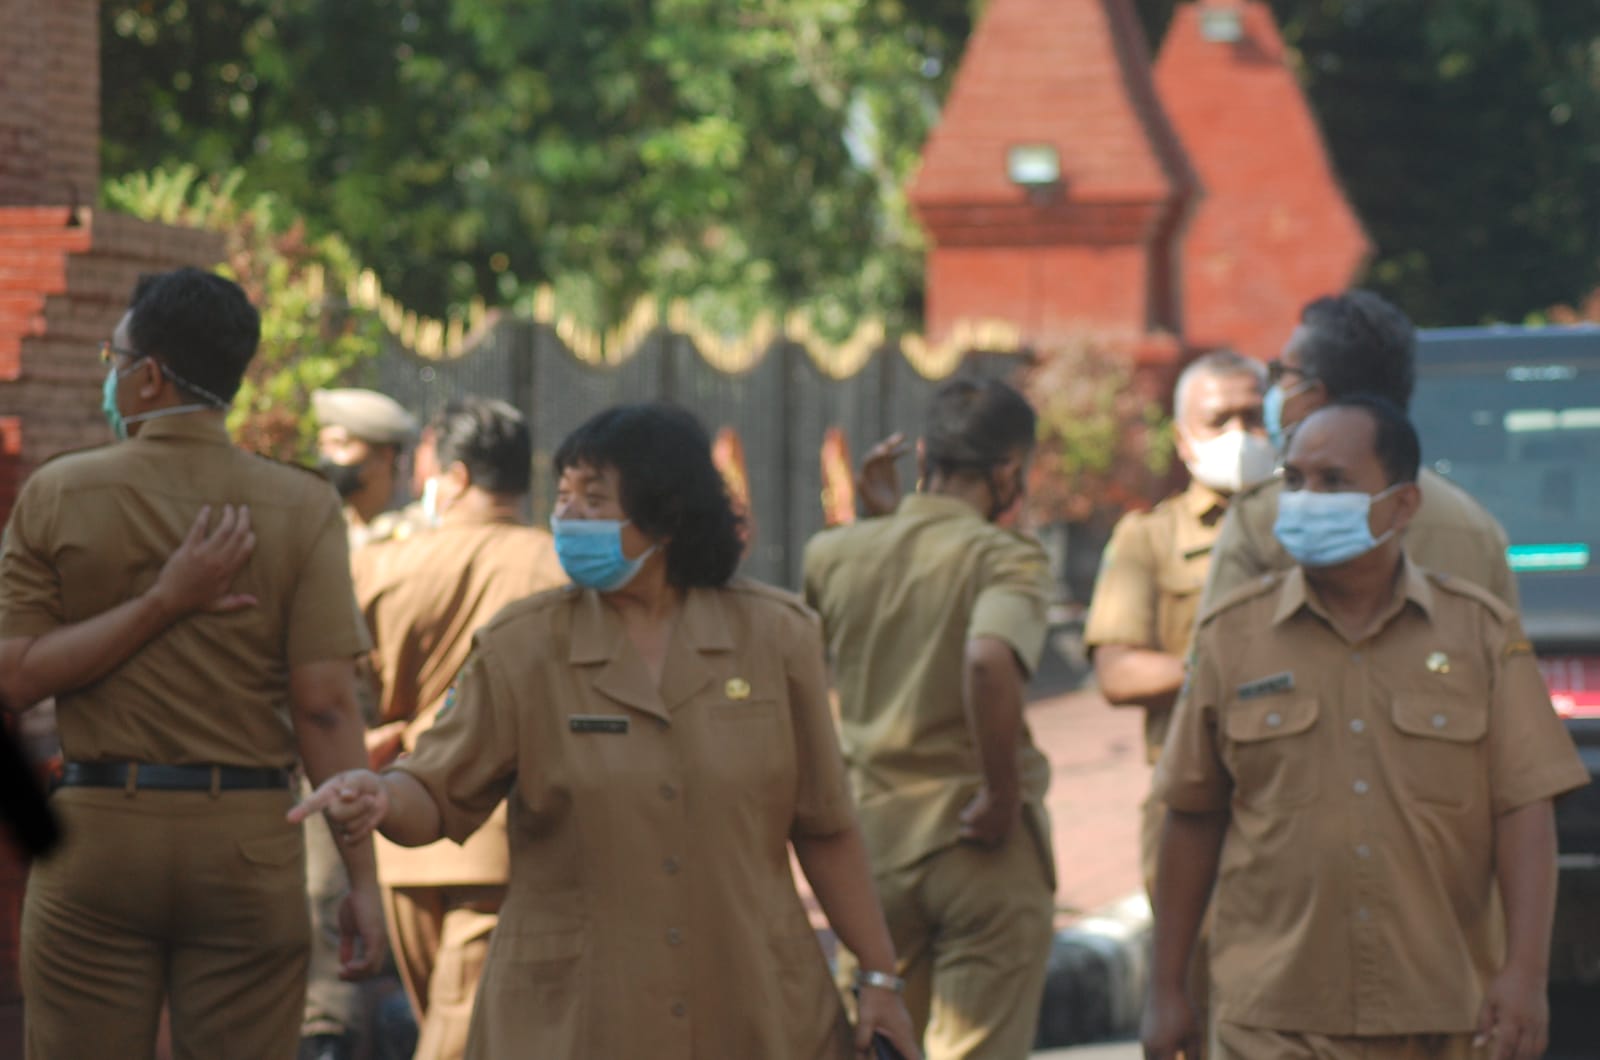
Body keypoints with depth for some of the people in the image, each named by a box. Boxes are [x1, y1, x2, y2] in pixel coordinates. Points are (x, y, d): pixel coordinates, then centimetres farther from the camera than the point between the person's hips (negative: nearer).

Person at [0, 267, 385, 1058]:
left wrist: (161, 604, -7)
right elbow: (325, 704, -8)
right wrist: (362, 879, -5)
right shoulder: (301, 509, -3)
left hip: (98, 831, 0)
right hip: (245, 844, 0)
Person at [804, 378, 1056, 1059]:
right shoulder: (1005, 559, -12)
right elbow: (989, 659, -31)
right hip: (979, 850, -5)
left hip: (872, 834, 5)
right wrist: (1003, 793, -20)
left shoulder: (834, 554, 5)